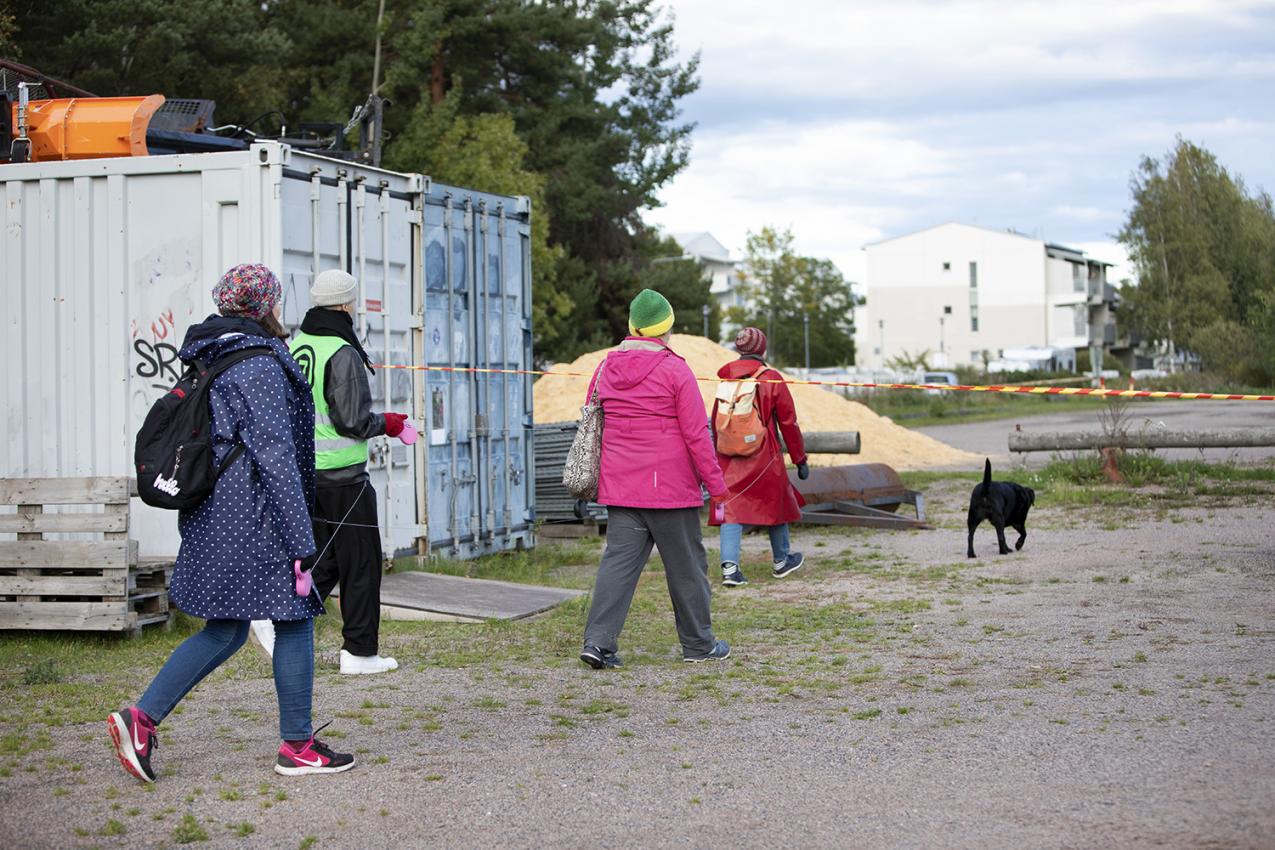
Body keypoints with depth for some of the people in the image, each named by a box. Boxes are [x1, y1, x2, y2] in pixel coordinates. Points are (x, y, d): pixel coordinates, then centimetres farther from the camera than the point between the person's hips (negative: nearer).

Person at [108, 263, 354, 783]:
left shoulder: (211, 364, 14)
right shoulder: (260, 367, -15)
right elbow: (275, 457, -18)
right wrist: (301, 544, -17)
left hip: (215, 516, 9)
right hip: (257, 518, -9)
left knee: (225, 631, 14)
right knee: (294, 621, 2)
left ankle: (142, 718, 6)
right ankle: (297, 747, 9)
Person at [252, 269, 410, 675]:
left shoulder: (294, 347, 7)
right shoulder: (343, 354, -16)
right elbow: (353, 421, -18)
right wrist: (388, 423, -1)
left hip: (303, 470, 8)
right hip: (342, 474, -8)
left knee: (326, 557, 17)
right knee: (360, 561, 4)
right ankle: (359, 651, 9)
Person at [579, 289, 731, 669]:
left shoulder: (606, 368, 6)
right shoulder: (674, 369, -10)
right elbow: (696, 433, -10)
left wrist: (603, 479, 24)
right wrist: (715, 483, -2)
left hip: (620, 486, 5)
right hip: (669, 486, -5)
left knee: (619, 559, 4)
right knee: (686, 564, 8)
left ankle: (598, 641, -8)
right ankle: (698, 644, 19)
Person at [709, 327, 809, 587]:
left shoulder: (725, 378, 3)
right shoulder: (771, 379, -7)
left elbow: (716, 422, 10)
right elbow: (788, 422, -3)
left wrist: (721, 453, 23)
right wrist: (800, 459, 5)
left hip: (729, 458, 2)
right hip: (765, 458, -2)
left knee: (732, 507, 1)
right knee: (775, 504, 16)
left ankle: (729, 565, -14)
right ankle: (781, 561, 31)